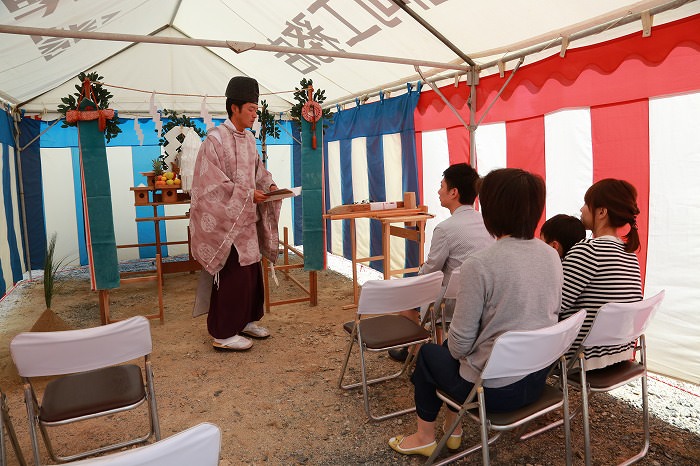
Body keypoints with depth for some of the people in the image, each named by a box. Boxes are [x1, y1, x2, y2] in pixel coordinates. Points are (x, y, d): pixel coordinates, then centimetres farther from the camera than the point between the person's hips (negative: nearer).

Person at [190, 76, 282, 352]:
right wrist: (247, 194, -21)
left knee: (252, 272, 13)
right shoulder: (215, 138, -14)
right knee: (233, 275, -4)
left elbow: (257, 171, 19)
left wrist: (269, 185, -1)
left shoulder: (249, 139, 10)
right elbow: (212, 183, -19)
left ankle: (246, 321, 30)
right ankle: (223, 335, 9)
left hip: (246, 218, 8)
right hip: (224, 219, -8)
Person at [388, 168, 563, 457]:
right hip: (538, 380, 7)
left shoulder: (479, 265, -25)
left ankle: (424, 437, 36)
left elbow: (461, 340, -19)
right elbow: (552, 316, 9)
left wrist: (455, 351, 5)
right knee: (451, 349, 28)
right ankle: (453, 428, 40)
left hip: (495, 389, -6)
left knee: (428, 354, 21)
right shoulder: (552, 256, -4)